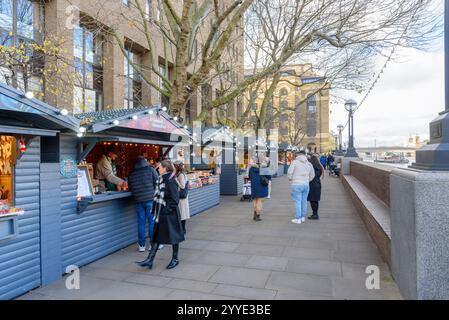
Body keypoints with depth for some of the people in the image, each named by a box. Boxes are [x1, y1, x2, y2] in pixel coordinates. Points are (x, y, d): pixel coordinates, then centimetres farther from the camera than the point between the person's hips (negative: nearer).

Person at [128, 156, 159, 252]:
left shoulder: (131, 174, 9)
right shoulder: (150, 169, 0)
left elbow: (130, 188, 14)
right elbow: (157, 182, -4)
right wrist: (155, 194, 9)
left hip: (138, 201, 3)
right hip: (150, 199, -3)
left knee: (141, 223, 9)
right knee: (152, 221, 4)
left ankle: (142, 245, 15)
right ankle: (153, 244, 9)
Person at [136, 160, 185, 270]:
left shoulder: (170, 181, -18)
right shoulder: (161, 180, 8)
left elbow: (174, 199, -19)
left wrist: (168, 210, -19)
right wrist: (155, 210, 13)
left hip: (169, 215, -9)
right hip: (160, 214, 9)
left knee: (173, 236, 7)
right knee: (156, 237, 11)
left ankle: (175, 259, 23)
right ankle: (150, 260, 17)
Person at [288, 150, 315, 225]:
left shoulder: (295, 162, -6)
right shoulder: (309, 164, 11)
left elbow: (290, 172, -10)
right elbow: (312, 175, 18)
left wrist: (290, 178, 8)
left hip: (297, 184, -5)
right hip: (306, 184, 5)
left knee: (298, 202, -2)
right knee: (304, 201, 13)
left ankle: (298, 219, 2)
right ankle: (303, 217, 23)